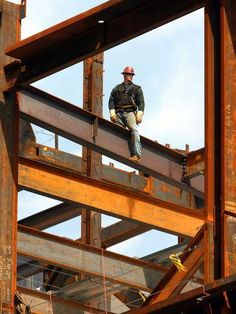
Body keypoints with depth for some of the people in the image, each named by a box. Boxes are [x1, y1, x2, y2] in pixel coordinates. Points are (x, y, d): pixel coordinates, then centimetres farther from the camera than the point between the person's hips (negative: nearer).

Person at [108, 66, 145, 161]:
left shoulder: (137, 89, 18)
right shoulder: (117, 88, 22)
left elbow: (141, 102, 7)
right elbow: (111, 101, 12)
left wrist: (139, 115, -7)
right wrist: (112, 114, -4)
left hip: (130, 113, -3)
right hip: (119, 113, 3)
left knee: (134, 129, -25)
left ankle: (136, 154, -35)